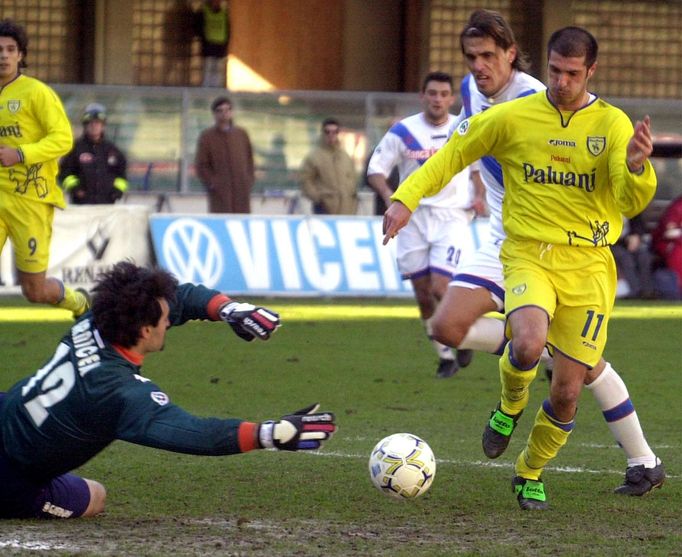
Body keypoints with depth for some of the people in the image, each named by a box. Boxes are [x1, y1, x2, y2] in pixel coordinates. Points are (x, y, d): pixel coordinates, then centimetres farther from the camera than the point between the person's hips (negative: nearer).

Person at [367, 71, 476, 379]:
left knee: (440, 288, -16)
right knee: (423, 294, 2)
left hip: (452, 217, -1)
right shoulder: (402, 132, -1)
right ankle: (445, 357, 19)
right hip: (414, 218, 2)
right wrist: (388, 195, -18)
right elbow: (375, 170, 1)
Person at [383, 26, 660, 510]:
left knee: (567, 393, 0)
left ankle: (531, 475, 28)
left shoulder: (613, 125, 0)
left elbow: (632, 203, -9)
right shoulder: (513, 118, 0)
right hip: (529, 254, -1)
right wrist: (406, 198, 1)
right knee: (529, 345, -32)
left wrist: (637, 166, -31)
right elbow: (453, 155, 12)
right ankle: (510, 406, 3)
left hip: (588, 265, 1)